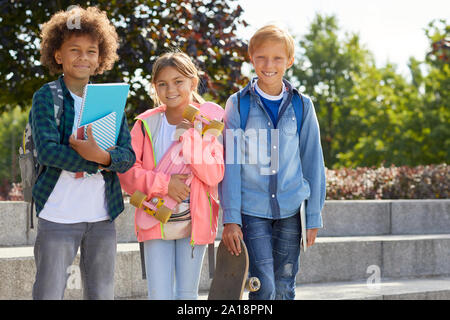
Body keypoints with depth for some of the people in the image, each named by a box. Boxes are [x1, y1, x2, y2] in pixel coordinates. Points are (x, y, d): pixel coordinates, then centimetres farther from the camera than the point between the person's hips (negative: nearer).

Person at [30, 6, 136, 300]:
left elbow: (127, 156, 0)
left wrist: (101, 156, -21)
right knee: (49, 293, -2)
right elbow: (48, 151, -15)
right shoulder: (46, 97, 0)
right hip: (58, 216, -4)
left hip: (102, 217, 4)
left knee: (101, 294, 9)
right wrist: (99, 162, -17)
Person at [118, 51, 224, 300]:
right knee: (159, 295, -2)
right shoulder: (146, 123, 2)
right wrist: (163, 182, -17)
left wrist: (190, 136, -16)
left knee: (187, 295, 7)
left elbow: (215, 176, -10)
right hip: (156, 221, 0)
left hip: (194, 222, 0)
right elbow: (126, 172, -4)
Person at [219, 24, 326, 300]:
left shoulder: (302, 106, 5)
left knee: (285, 288, 7)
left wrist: (314, 215, 6)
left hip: (290, 210, 2)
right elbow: (231, 162, -1)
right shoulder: (238, 104, 0)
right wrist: (230, 218, -6)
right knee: (264, 287, -10)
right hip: (252, 209, -2)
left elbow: (312, 161, 9)